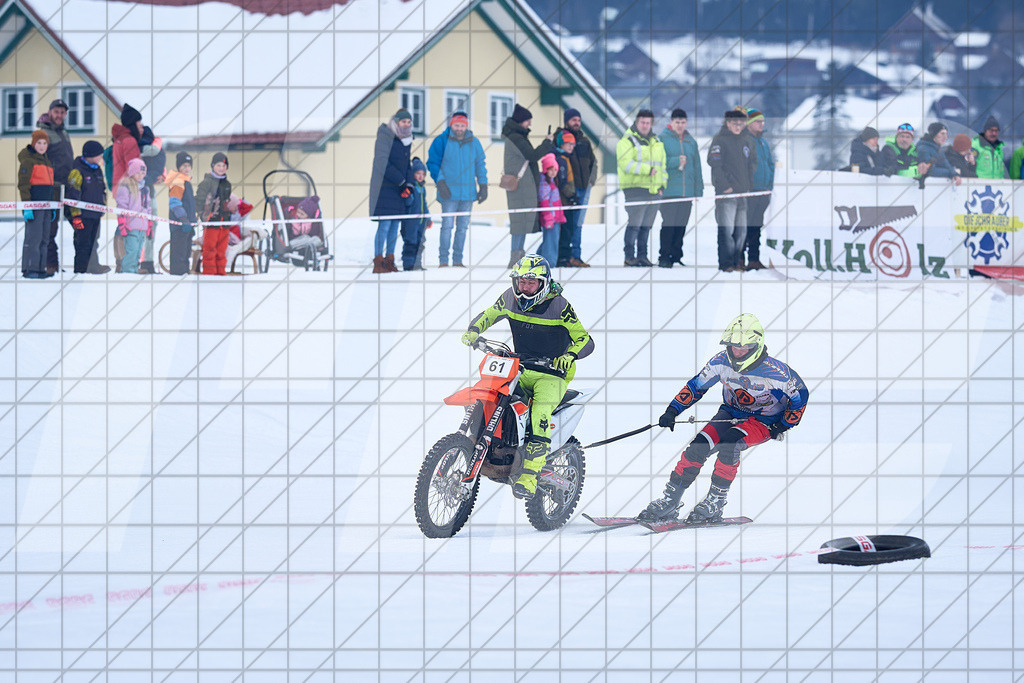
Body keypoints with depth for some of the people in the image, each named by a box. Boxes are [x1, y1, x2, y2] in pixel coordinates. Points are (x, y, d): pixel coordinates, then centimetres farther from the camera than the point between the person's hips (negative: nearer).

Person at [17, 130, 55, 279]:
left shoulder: (46, 161, 20)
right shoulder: (27, 160, -6)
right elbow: (23, 185, -11)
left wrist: (52, 206, 24)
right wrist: (27, 207, -18)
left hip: (45, 205, 9)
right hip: (33, 204, -9)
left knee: (44, 238, 8)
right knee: (34, 236, -11)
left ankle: (40, 268, 12)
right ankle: (30, 269, -10)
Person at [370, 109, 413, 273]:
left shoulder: (406, 140, 14)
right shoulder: (385, 138, -10)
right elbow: (383, 164, -16)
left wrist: (408, 185, 4)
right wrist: (401, 181, -16)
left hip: (398, 190, 7)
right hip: (385, 187, -7)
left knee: (395, 225, 6)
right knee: (384, 224, -12)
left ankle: (389, 261, 11)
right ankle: (378, 263, -12)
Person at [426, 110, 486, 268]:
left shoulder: (474, 143, 9)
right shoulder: (441, 141, -1)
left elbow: (481, 165, 15)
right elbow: (433, 163, 0)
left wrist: (483, 186, 10)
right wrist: (440, 183, -11)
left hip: (468, 192, 4)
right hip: (449, 192, -4)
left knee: (463, 227, 5)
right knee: (447, 225, -8)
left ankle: (458, 259, 11)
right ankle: (443, 260, -4)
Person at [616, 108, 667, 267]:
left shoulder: (656, 142, 18)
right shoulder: (627, 141, -4)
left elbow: (662, 165, 26)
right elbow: (626, 164, -16)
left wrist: (662, 184, 14)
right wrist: (647, 169, -21)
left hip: (654, 190, 6)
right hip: (635, 189, -6)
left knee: (647, 225, 8)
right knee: (634, 224, -10)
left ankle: (642, 256, 13)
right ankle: (629, 256, -7)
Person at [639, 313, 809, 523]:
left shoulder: (774, 372, -26)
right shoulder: (722, 362, -14)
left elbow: (800, 396, -10)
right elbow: (696, 386, 0)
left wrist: (783, 427, -11)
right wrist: (673, 411, -9)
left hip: (763, 422, -4)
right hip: (730, 414, 4)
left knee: (728, 444, -32)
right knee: (699, 446, -18)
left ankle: (715, 502, -20)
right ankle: (670, 501, -9)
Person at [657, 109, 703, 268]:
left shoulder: (691, 142, 16)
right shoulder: (662, 139, 0)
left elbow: (697, 166, 19)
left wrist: (698, 189, 14)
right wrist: (676, 161, -19)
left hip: (687, 190, 5)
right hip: (669, 190, -5)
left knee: (681, 225, 6)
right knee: (668, 223, -9)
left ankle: (676, 255, 13)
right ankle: (664, 257, -5)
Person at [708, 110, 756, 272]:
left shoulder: (747, 140, 15)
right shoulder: (719, 139, -3)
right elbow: (714, 163, -9)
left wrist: (749, 185, 11)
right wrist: (724, 186, -14)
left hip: (743, 193, 6)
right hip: (726, 192, -6)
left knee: (741, 231, 6)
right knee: (726, 230, -11)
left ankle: (737, 262, 13)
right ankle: (726, 264, -8)